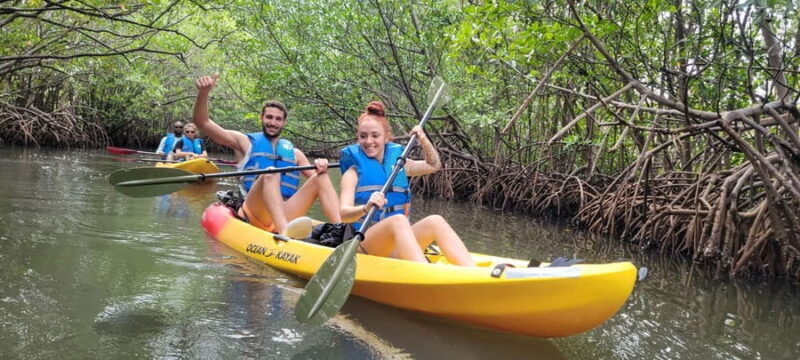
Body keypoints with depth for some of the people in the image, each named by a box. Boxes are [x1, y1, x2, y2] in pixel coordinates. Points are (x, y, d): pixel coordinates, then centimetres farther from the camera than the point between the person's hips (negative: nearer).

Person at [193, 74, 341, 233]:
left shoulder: (294, 152, 26)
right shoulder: (245, 142, 18)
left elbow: (315, 179, 16)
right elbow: (202, 122, 10)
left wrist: (320, 166, -7)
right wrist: (203, 92, -7)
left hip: (286, 214, 3)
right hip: (255, 212, -3)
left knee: (321, 177, -14)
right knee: (270, 173, -31)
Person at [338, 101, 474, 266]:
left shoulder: (397, 163, 15)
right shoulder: (354, 171, 1)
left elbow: (433, 165, 29)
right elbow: (343, 213, -14)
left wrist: (423, 139, 12)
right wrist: (366, 208, -35)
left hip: (397, 247, 5)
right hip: (364, 244, -4)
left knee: (435, 221, -22)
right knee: (398, 220, -34)